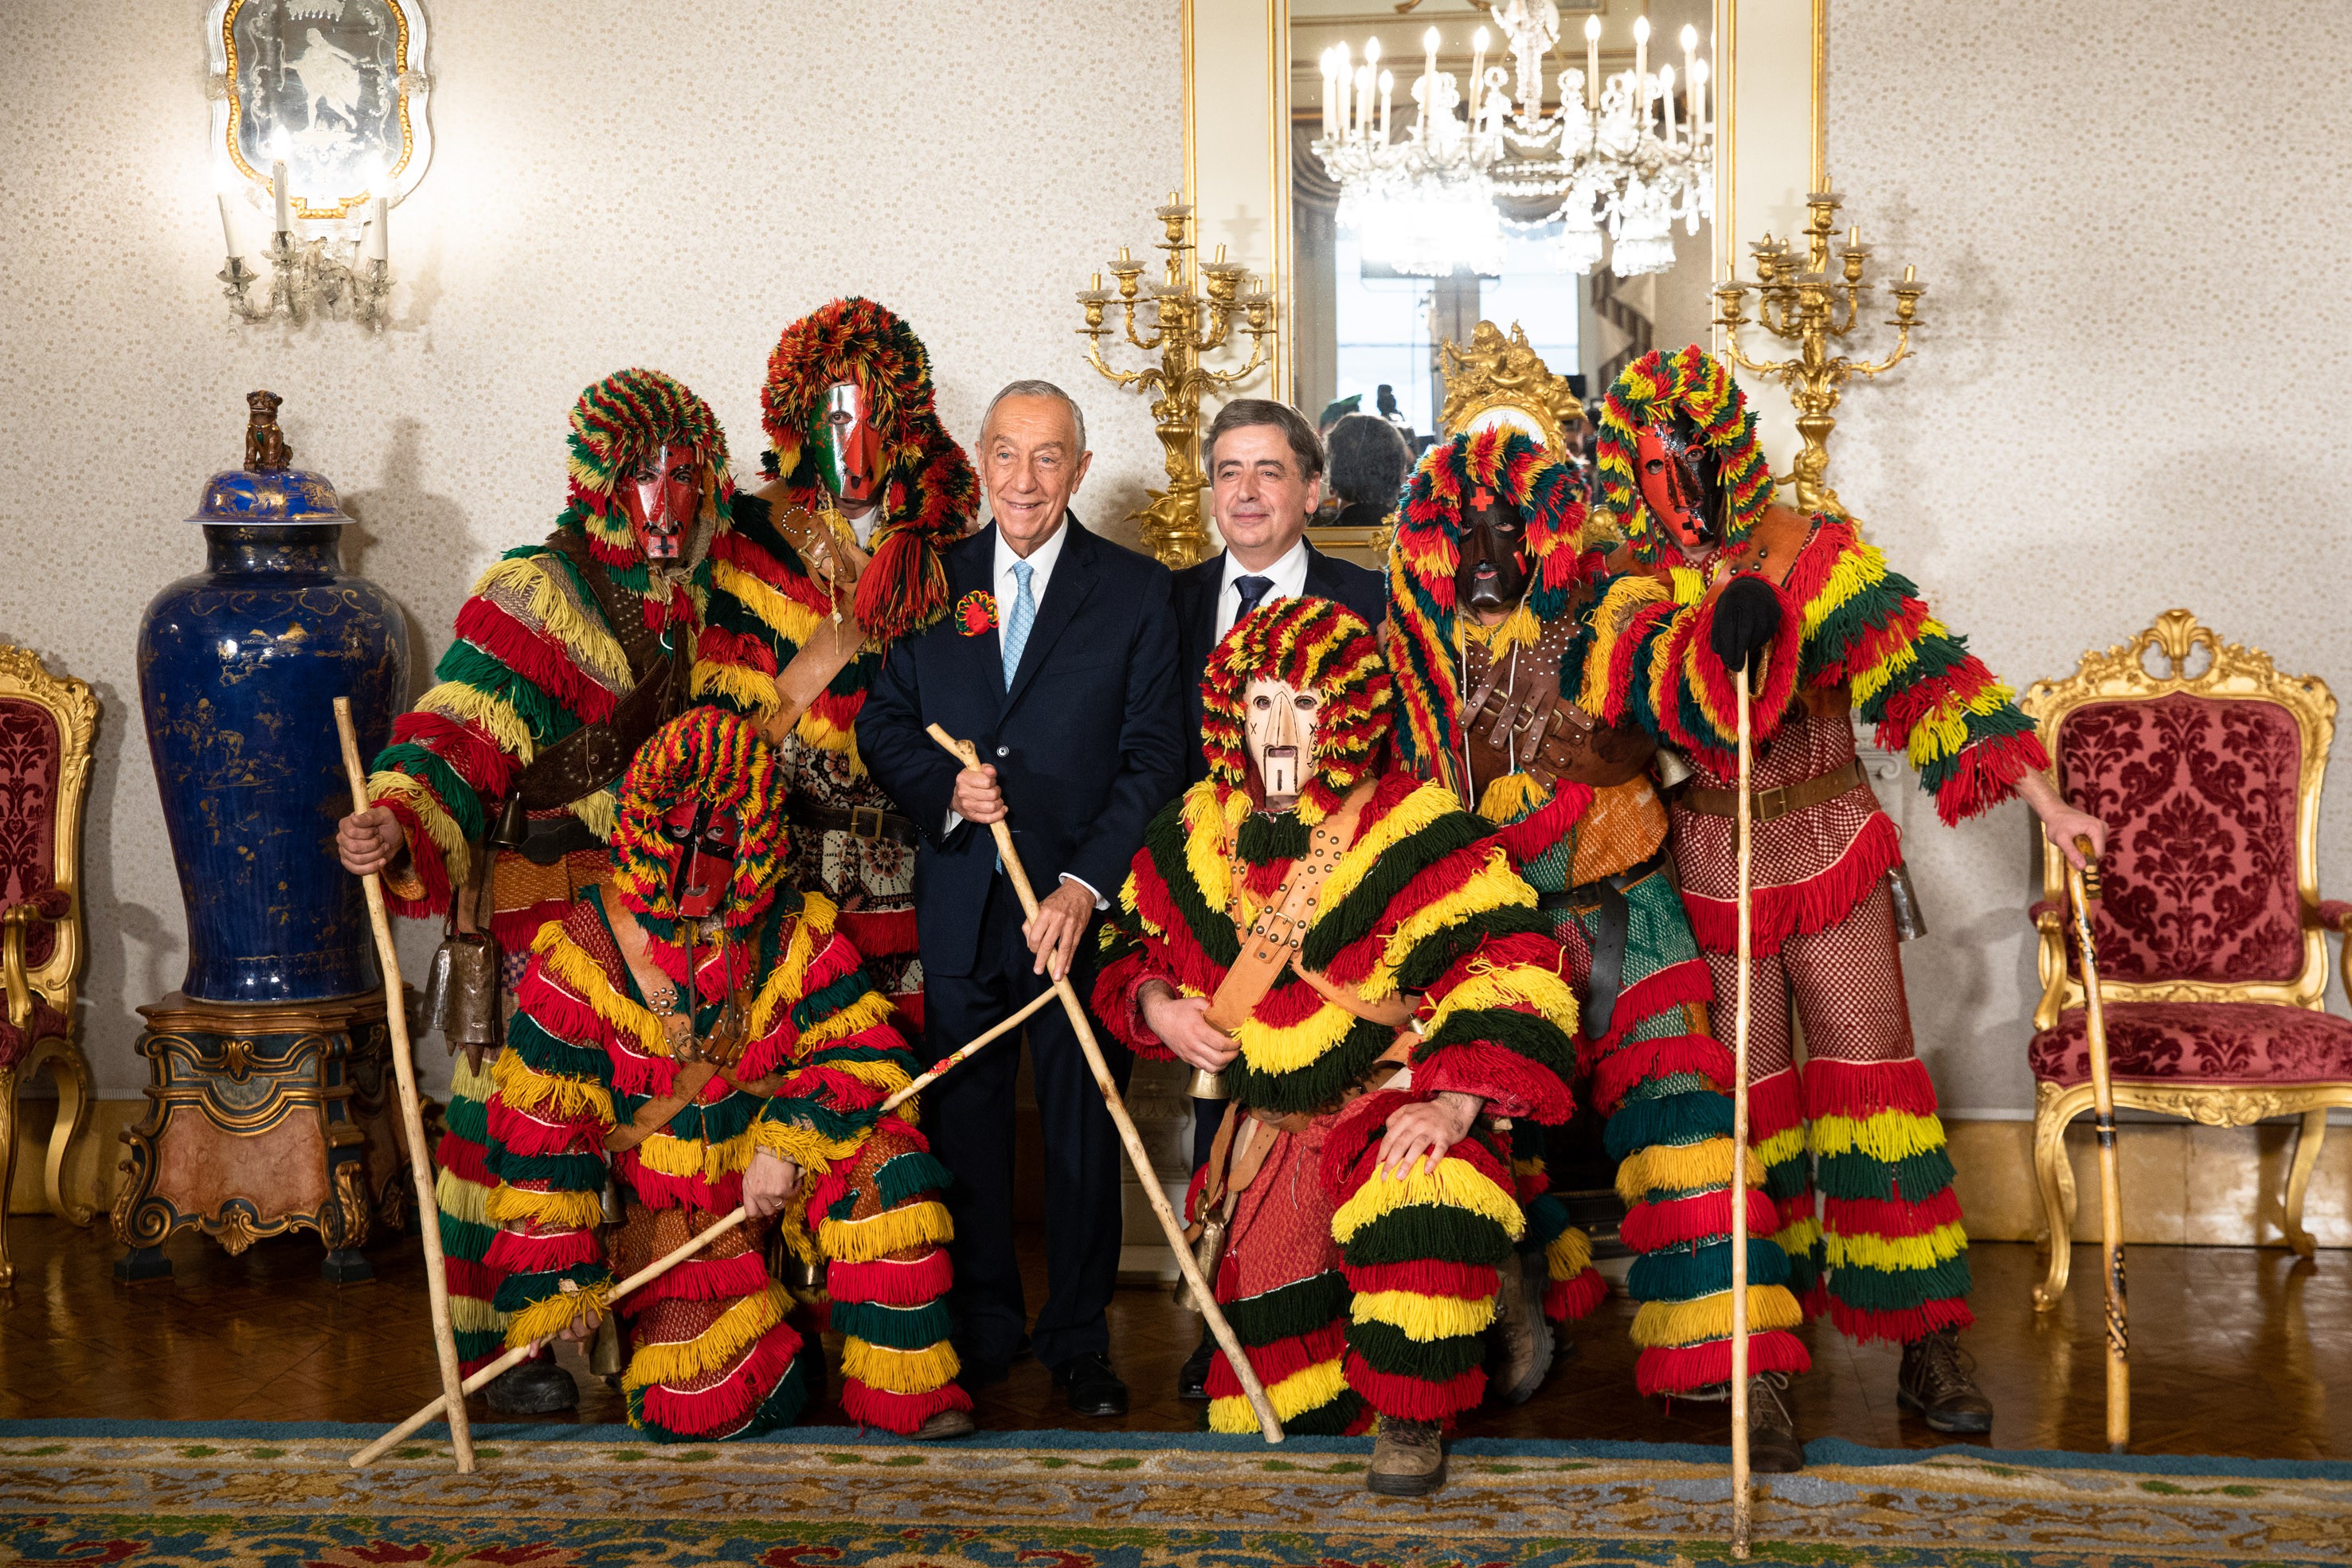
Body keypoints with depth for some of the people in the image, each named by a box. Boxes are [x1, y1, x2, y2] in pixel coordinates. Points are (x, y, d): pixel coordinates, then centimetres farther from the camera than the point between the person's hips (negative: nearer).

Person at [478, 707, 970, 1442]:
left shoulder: (798, 933, -1)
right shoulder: (585, 952, -8)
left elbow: (864, 1052, -5)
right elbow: (541, 1122, -6)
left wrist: (787, 1142, -23)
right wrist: (561, 1273, -10)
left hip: (785, 1177, 2)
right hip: (668, 1210, -1)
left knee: (882, 1167, -32)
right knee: (705, 1402, -23)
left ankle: (904, 1387, -17)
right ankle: (770, 1346, 16)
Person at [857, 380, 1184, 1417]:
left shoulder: (1135, 592, 1)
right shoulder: (934, 584, 9)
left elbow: (1154, 757, -3)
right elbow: (881, 723, 10)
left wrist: (1087, 884, -14)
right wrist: (945, 787, -11)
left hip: (1083, 904, -2)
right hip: (961, 903, 2)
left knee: (1083, 1127, 5)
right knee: (965, 1122, 8)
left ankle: (1078, 1338, 19)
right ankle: (983, 1326, 23)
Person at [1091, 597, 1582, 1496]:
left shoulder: (1420, 833, -12)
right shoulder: (1196, 835, 4)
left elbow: (1517, 975, -18)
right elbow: (1130, 950, 19)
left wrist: (1457, 1099, -31)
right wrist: (1156, 1007, -4)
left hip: (1394, 1105, -5)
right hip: (1269, 1123, 5)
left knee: (1425, 1205, -40)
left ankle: (1412, 1422, -16)